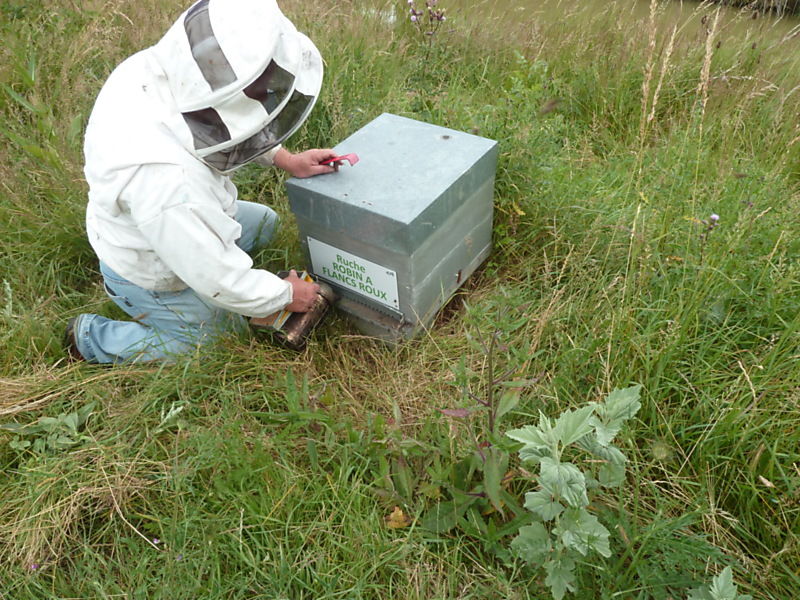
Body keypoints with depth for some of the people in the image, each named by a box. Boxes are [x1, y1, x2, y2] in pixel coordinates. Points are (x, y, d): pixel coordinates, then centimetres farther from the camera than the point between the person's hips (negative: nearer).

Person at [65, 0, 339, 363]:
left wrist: (285, 159, -7)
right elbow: (221, 282, -32)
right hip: (155, 281, -6)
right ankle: (91, 339, 17)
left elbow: (225, 127, -1)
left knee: (265, 224, 21)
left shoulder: (157, 67, -24)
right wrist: (286, 295, -16)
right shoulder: (165, 182, -45)